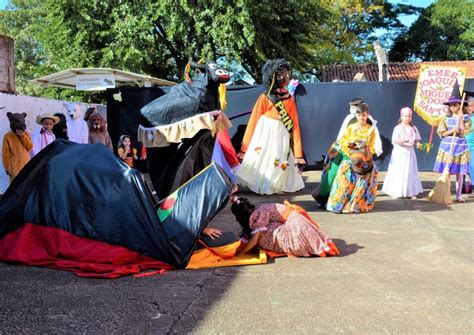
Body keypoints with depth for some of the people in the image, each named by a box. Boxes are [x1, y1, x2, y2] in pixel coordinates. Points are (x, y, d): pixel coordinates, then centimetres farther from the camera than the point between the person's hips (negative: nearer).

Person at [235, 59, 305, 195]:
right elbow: (253, 122, -2)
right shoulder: (265, 98, -5)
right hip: (265, 135, -3)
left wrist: (298, 154, 3)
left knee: (278, 167, 8)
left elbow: (295, 125, 7)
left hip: (282, 139, 4)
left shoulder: (290, 99, 8)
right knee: (262, 162, 0)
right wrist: (245, 146, -2)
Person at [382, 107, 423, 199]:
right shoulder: (398, 128, -7)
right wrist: (403, 141, -31)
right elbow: (395, 140, -15)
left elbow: (416, 139, 10)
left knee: (410, 172, 8)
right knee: (398, 173, -1)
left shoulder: (413, 128, 7)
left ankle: (411, 192, 15)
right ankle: (397, 192, 6)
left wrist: (417, 144, -11)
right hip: (400, 152, -4)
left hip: (410, 152, 5)